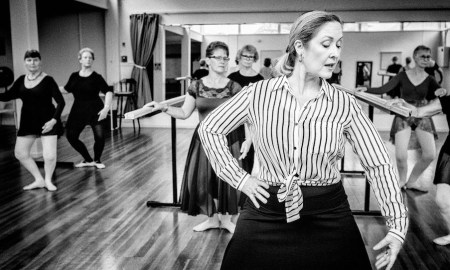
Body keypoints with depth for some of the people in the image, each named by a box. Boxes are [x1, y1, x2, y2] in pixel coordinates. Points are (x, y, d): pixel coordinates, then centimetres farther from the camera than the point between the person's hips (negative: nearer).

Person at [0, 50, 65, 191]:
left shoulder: (47, 80, -10)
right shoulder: (21, 80, 5)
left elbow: (60, 102, -12)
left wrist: (54, 120, -21)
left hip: (46, 121, -6)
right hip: (28, 121, 6)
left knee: (49, 156, -10)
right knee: (20, 153, 9)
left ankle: (48, 180, 20)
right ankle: (39, 180, 25)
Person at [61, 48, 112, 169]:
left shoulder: (96, 77, -7)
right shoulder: (74, 76, 5)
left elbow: (108, 92, -16)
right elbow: (66, 89, 21)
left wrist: (106, 108, -29)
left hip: (95, 110, -4)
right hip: (78, 110, 4)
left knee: (100, 136, -14)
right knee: (71, 136, 1)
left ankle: (97, 160, 16)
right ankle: (88, 160, 21)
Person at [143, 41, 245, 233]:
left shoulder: (234, 88, -4)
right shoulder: (197, 86, 0)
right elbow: (184, 113, 3)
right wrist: (163, 108, -9)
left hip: (228, 138, -2)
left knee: (227, 179, 4)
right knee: (203, 179, 3)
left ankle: (226, 219, 24)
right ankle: (212, 218, 24)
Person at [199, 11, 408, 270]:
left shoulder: (345, 104, -4)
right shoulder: (259, 93, -5)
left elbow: (379, 164, -1)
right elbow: (210, 128, 4)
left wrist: (398, 224, -8)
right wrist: (239, 178, -1)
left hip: (329, 216, 1)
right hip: (266, 214, 0)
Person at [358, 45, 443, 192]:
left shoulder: (429, 80, 2)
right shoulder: (403, 76, -2)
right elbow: (384, 89, -11)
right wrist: (366, 89, -26)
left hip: (422, 116, 2)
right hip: (403, 115, -2)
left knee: (430, 154, -9)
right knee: (401, 156, -16)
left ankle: (412, 181, 15)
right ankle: (401, 181, 16)